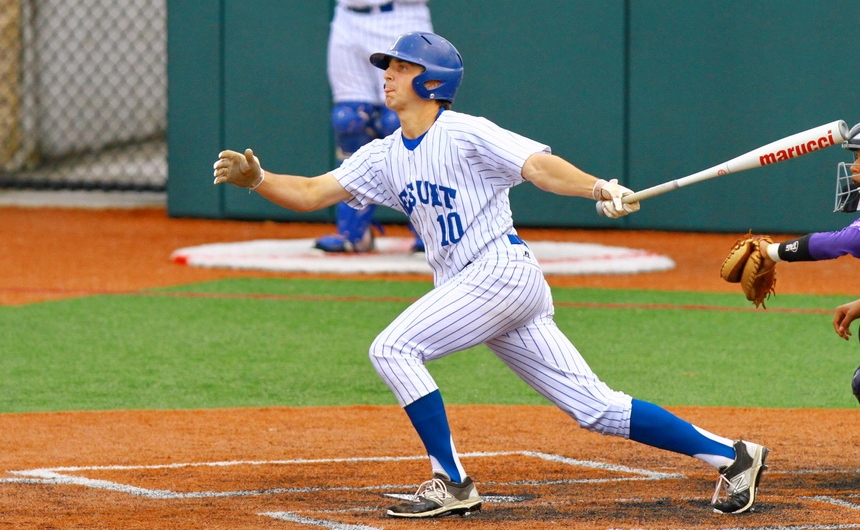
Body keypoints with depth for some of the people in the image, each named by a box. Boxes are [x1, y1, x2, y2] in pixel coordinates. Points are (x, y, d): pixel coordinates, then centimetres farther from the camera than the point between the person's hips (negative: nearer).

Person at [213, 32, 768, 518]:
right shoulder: (385, 156, 15)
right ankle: (729, 455, 8)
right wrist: (257, 178, -5)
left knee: (394, 348, -16)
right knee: (594, 407, 5)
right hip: (464, 286, 8)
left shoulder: (466, 134, -8)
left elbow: (540, 165, -21)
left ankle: (453, 484, -11)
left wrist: (598, 188, -38)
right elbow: (312, 193, 12)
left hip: (504, 271, -8)